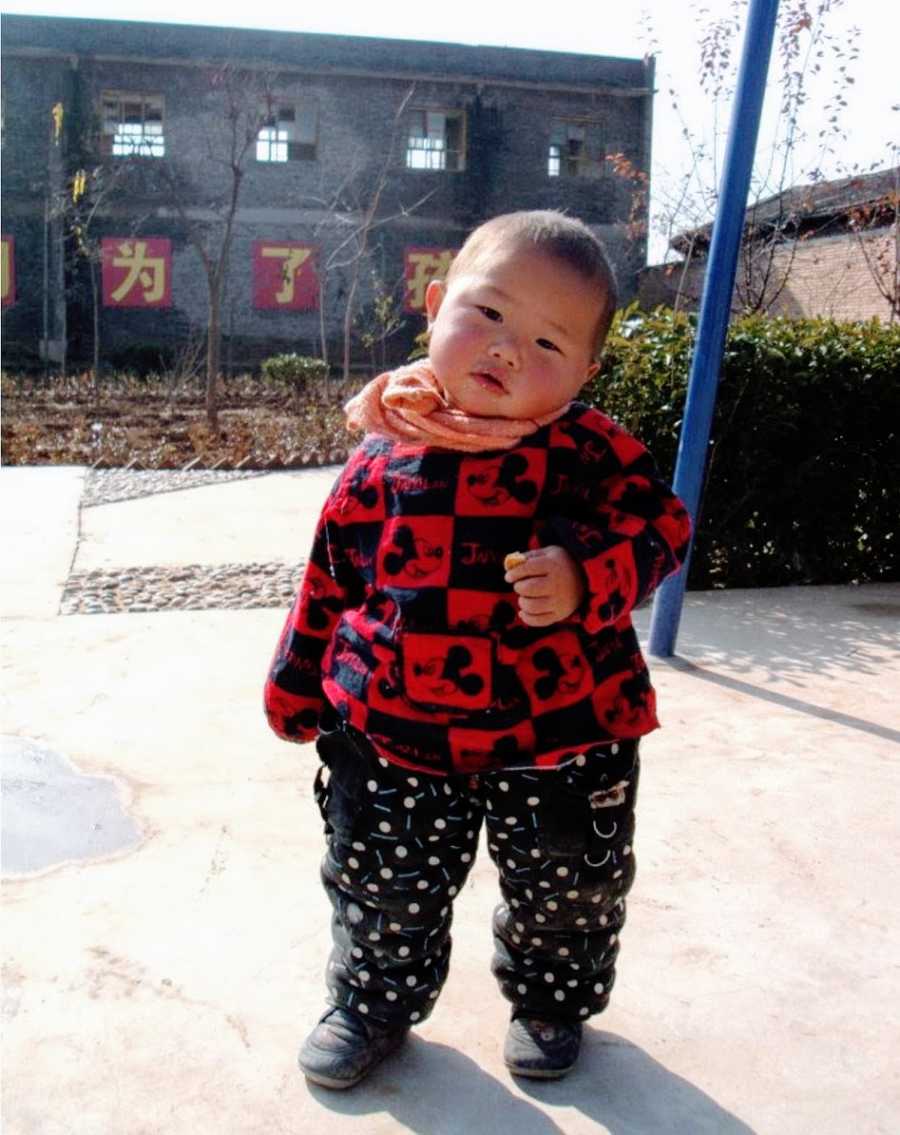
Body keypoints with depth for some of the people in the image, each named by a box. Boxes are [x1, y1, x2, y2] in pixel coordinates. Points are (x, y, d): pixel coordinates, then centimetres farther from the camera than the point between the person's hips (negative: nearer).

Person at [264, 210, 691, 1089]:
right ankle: (374, 1002, 46)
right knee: (383, 890, 17)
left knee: (565, 893, 19)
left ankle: (550, 1001, 49)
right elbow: (331, 580, 7)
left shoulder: (587, 451, -10)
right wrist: (297, 688, 15)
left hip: (558, 738, -1)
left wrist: (586, 580, -28)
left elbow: (658, 525, -8)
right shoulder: (379, 461, -3)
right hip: (394, 735, 2)